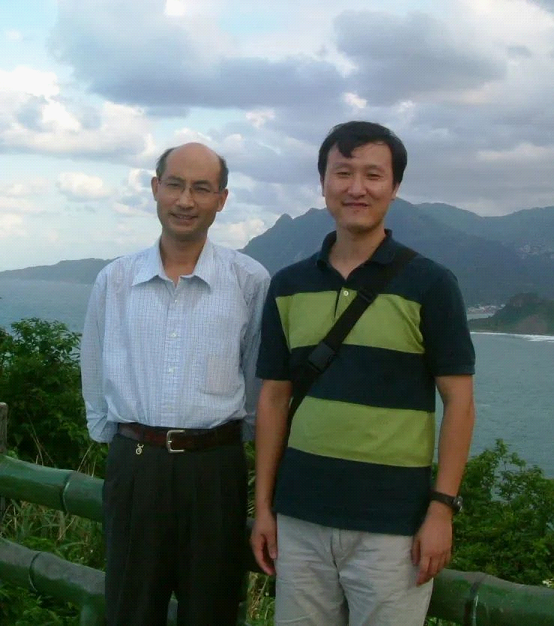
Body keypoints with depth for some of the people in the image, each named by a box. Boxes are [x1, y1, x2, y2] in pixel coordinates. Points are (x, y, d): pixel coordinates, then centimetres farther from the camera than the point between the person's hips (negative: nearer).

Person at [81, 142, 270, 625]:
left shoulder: (250, 281, -5)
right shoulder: (114, 281, 2)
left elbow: (260, 378, 6)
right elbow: (96, 374, 12)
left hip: (214, 467, -1)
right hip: (134, 465, 2)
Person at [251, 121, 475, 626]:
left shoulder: (430, 284, -4)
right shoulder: (288, 286, 6)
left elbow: (459, 400, -4)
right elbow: (274, 398, 9)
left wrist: (442, 508, -10)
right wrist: (263, 505, 6)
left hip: (392, 522, -3)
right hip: (299, 516, 3)